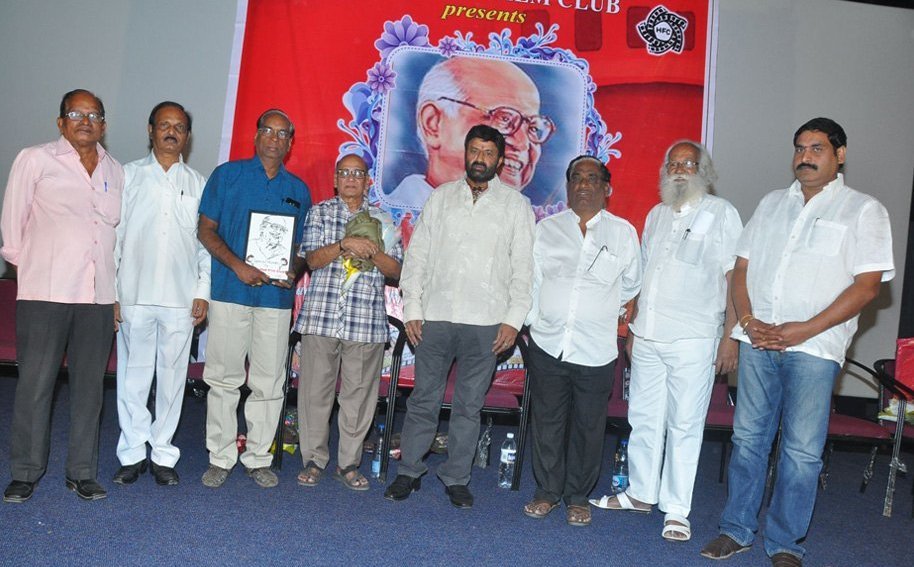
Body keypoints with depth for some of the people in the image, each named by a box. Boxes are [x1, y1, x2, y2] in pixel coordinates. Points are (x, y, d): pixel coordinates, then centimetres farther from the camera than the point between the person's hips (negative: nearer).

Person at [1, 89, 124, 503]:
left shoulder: (116, 172, 14)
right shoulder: (34, 160, 4)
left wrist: (117, 283, 11)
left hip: (98, 296, 3)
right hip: (44, 293, -3)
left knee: (89, 386, 6)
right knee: (35, 385, -1)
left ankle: (82, 472, 15)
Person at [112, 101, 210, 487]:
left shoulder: (198, 183, 10)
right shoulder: (129, 175, 9)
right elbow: (114, 234, 5)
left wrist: (203, 292, 1)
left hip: (181, 297, 1)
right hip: (134, 294, 0)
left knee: (172, 377, 5)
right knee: (133, 376, 4)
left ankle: (163, 455, 15)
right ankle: (133, 453, 16)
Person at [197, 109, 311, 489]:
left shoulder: (298, 190, 13)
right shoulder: (227, 175, 6)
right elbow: (206, 229, 2)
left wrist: (294, 271, -7)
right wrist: (237, 265, -13)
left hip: (277, 297, 2)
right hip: (230, 291, -2)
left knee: (269, 383, 5)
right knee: (224, 379, 3)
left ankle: (258, 458, 17)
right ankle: (220, 458, 15)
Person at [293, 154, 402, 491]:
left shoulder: (382, 220, 13)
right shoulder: (320, 213, 12)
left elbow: (396, 270, 8)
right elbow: (313, 259, 1)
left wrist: (372, 251, -9)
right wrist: (344, 244, -14)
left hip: (367, 321, 1)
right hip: (321, 316, 0)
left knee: (360, 394, 3)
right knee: (315, 390, 2)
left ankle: (349, 463, 16)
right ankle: (314, 460, 17)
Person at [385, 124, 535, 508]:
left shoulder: (516, 205, 7)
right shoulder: (441, 197, 10)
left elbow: (523, 267, 3)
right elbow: (417, 255, 9)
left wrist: (514, 319, -5)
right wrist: (412, 307, 1)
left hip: (486, 322, -1)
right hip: (435, 317, 1)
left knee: (469, 405, 8)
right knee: (423, 400, 6)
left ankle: (456, 478, 21)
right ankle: (408, 472, 20)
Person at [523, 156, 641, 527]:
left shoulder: (623, 233, 4)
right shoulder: (546, 228, 8)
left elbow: (631, 284, 15)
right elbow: (531, 278, 10)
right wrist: (535, 318, 6)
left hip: (596, 351, -1)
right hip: (548, 344, 1)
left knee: (588, 427, 7)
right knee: (547, 422, 9)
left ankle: (578, 497, 23)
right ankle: (547, 491, 24)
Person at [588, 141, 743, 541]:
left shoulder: (721, 214, -1)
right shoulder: (656, 214, 15)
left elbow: (735, 278, -6)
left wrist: (730, 335, -12)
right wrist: (633, 324, 15)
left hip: (693, 341, -5)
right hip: (647, 337, 5)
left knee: (684, 425, 1)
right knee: (643, 418, 12)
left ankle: (676, 511, 12)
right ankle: (641, 493, 28)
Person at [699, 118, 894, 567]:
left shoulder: (863, 210, 2)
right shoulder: (771, 204, 15)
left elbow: (867, 285, -6)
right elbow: (741, 268, 13)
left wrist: (804, 330, -14)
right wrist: (748, 320, -4)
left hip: (813, 347, -3)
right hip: (757, 341, 4)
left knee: (802, 450, 1)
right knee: (748, 437, 9)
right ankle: (737, 530, 22)